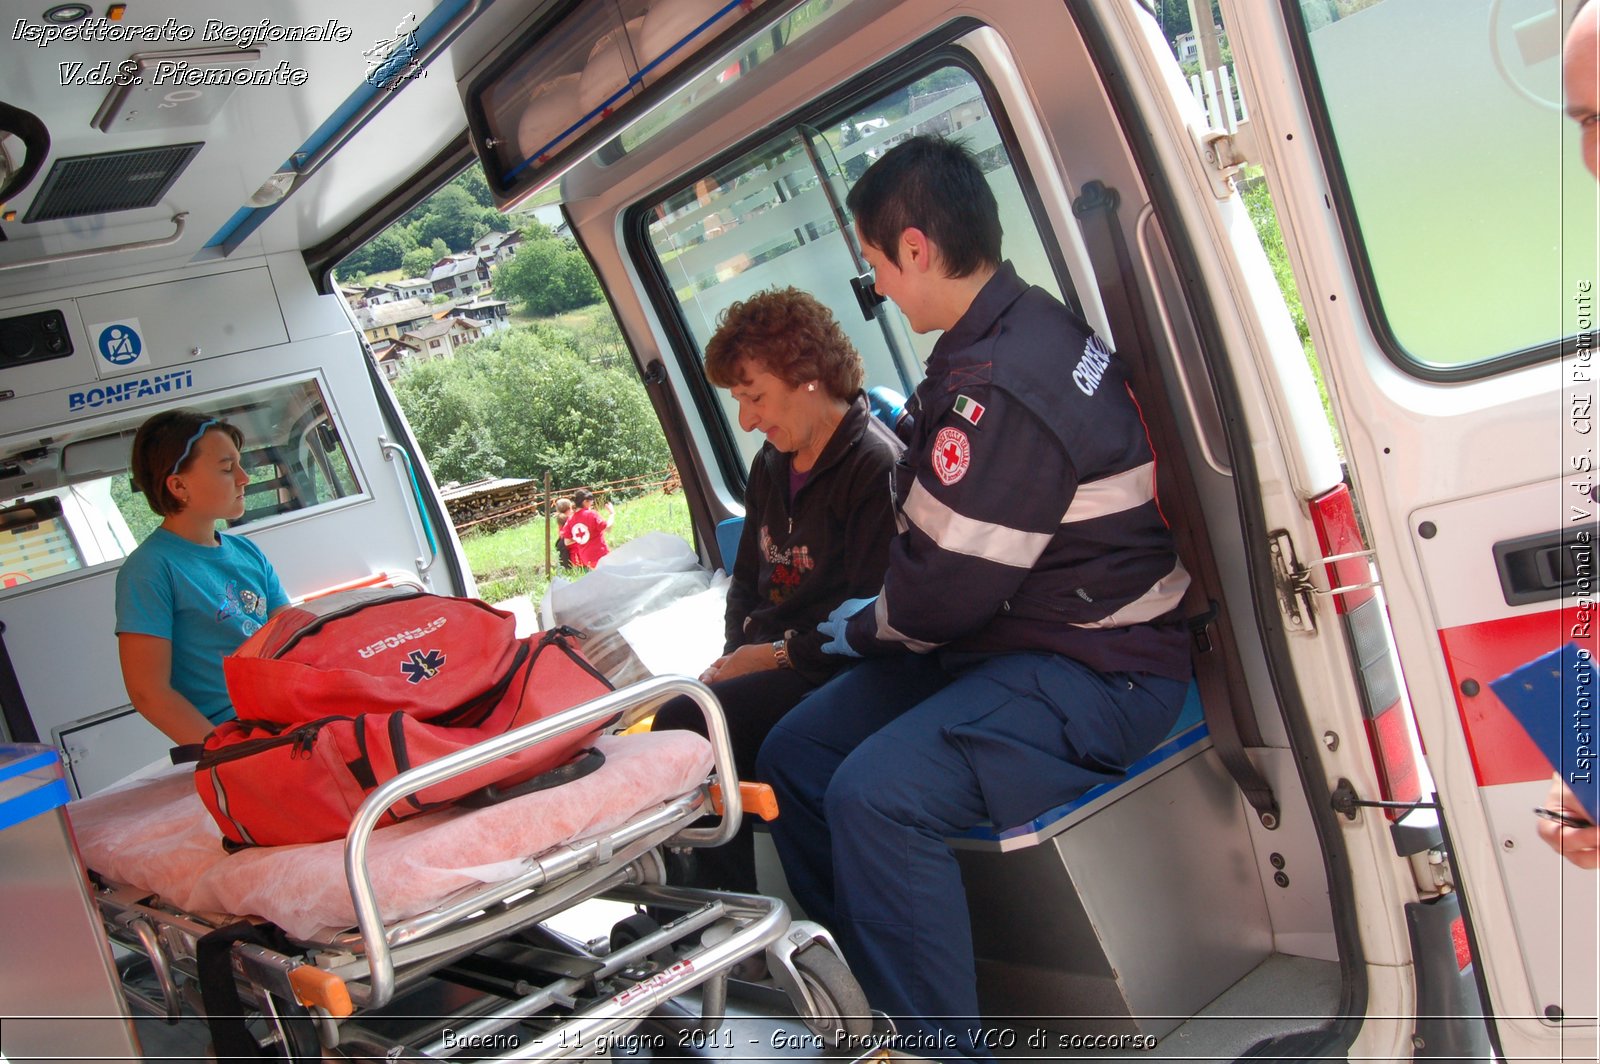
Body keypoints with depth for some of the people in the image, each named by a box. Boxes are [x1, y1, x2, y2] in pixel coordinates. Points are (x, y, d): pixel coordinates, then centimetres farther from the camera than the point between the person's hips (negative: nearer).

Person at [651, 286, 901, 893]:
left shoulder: (877, 466, -13)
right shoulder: (771, 464, 16)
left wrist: (776, 655, -12)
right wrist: (734, 657, 7)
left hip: (836, 678, -9)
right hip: (767, 662, 9)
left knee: (687, 723, -26)